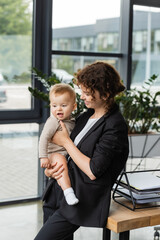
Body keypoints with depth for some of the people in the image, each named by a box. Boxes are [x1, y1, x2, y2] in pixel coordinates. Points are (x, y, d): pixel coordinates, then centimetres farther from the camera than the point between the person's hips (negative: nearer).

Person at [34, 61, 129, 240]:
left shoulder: (115, 126, -16)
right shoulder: (86, 116, 10)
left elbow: (93, 171, -21)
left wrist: (66, 141, -11)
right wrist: (49, 168, -1)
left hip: (83, 198, -8)